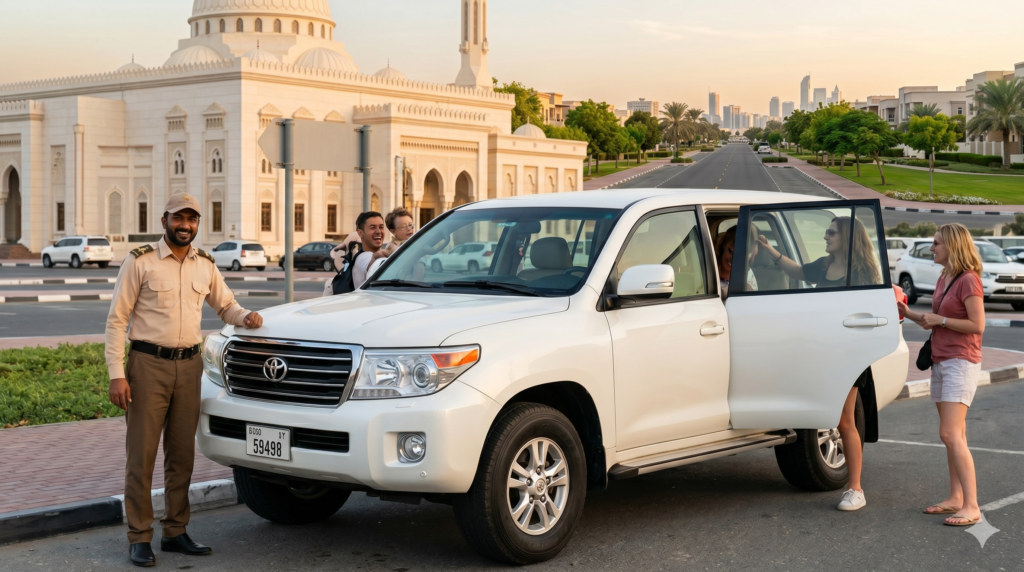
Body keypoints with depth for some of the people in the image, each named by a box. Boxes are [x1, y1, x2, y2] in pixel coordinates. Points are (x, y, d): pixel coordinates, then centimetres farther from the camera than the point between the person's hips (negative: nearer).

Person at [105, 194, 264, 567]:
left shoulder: (205, 266, 11)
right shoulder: (140, 262, -4)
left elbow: (225, 305, 24)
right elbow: (116, 320, -4)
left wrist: (246, 317, 0)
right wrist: (116, 375, -12)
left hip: (189, 366, 5)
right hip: (148, 366, -4)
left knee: (182, 456, 8)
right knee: (141, 456, -3)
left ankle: (175, 532, 19)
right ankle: (139, 539, 4)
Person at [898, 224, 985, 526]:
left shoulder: (968, 280, -14)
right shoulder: (943, 278, 14)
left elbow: (977, 325, -19)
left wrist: (939, 319, -14)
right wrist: (908, 313, 7)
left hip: (961, 363, -9)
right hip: (940, 362, 9)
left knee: (950, 434, -15)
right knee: (953, 436, 11)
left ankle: (971, 506, -15)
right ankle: (955, 498, 16)